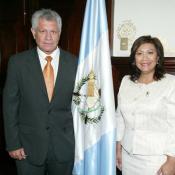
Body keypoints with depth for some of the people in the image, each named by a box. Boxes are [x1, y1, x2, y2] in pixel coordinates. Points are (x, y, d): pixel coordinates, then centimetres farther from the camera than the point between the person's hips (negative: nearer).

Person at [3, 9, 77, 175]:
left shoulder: (74, 63, -4)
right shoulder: (17, 62, -6)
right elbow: (10, 105, -3)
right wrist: (13, 143, -5)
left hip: (64, 146, 1)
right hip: (28, 147, -1)